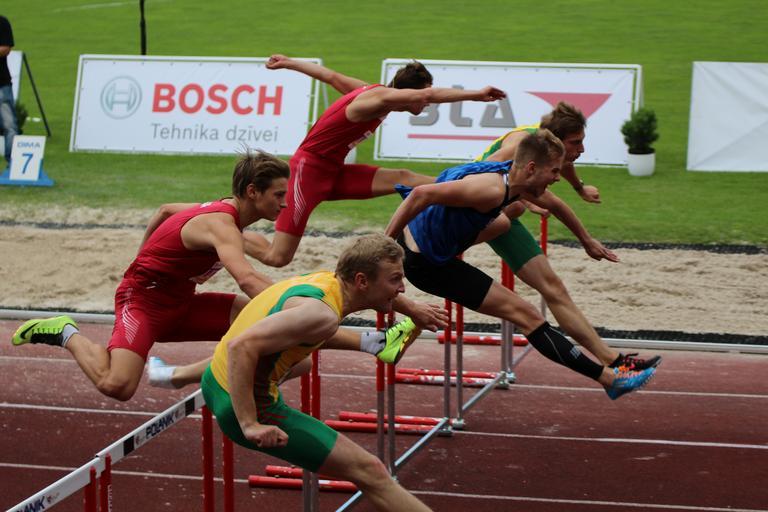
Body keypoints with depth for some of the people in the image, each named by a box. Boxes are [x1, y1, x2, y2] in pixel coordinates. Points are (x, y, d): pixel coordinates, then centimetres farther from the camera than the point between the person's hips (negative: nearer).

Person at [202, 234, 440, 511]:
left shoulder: (326, 279, 1)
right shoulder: (323, 315, -27)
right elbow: (242, 346, -34)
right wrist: (249, 425, -33)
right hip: (249, 407, -10)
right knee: (370, 472, -13)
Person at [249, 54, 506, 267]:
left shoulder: (372, 92, 4)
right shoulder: (378, 98, -24)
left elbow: (330, 76, 18)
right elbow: (427, 95, -39)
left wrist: (288, 63, 31)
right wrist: (475, 94, -35)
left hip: (334, 172, 9)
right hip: (309, 171, -9)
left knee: (403, 179, -11)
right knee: (277, 257, -12)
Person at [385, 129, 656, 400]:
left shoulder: (515, 180, 0)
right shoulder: (493, 190, -30)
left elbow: (554, 204, 22)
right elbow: (421, 194, -35)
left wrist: (587, 241, 33)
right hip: (424, 263, -9)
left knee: (501, 224, 38)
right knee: (526, 316, -8)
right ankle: (609, 378, -5)